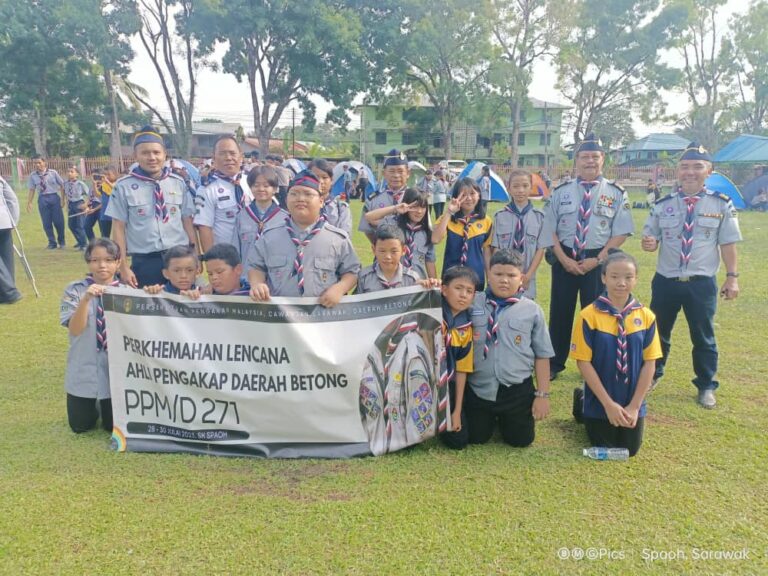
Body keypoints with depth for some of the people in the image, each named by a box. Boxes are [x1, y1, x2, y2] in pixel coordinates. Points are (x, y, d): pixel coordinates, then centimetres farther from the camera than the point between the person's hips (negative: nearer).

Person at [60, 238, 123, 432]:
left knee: (114, 426, 7)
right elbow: (75, 329, -20)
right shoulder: (75, 290, -7)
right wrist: (86, 299, -32)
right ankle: (93, 404, 42)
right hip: (84, 370, 0)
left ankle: (105, 405, 40)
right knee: (80, 426, 10)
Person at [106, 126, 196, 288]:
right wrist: (123, 266, -2)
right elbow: (119, 228, 0)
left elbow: (187, 221, 7)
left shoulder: (178, 183, 5)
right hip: (144, 262, -1)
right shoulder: (123, 186, -1)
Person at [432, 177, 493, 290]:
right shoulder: (448, 219, -5)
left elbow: (487, 251, 6)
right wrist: (448, 213, -22)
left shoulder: (486, 221, 0)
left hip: (476, 277, 2)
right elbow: (435, 240, -22)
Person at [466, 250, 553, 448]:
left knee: (520, 440, 8)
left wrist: (542, 394, 0)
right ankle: (493, 417, 41)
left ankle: (505, 418, 39)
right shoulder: (473, 302, -3)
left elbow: (542, 355, 1)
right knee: (476, 438, 10)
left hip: (517, 391, 0)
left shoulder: (532, 310, -3)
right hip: (478, 388, 1)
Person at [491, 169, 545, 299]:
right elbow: (495, 248, 0)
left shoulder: (539, 217, -1)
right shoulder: (500, 216, -1)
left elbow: (540, 248, 0)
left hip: (527, 279, 1)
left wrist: (528, 275, -8)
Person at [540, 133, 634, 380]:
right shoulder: (560, 192, 1)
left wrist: (597, 260, -12)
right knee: (560, 312, 8)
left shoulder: (616, 193, -2)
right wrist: (565, 260, -9)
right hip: (564, 260, 1)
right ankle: (555, 364, 25)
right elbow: (549, 230, 0)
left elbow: (621, 232, -4)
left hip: (598, 262, -1)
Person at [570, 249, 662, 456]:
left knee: (629, 450, 13)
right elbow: (583, 362, -16)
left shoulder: (646, 316, -8)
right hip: (600, 402, -3)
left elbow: (649, 363, -5)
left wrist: (635, 405, -9)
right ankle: (581, 403, 33)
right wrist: (608, 403, -16)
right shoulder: (589, 316, -18)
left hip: (632, 403, 3)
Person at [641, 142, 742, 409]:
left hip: (702, 284, -1)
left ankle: (706, 387, 30)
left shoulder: (722, 205, -4)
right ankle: (652, 375, 37)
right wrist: (649, 243, -20)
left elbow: (728, 244, -1)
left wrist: (732, 277, -4)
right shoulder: (663, 205, 0)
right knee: (658, 332, 16)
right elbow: (651, 239, 4)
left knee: (703, 337, 11)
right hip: (665, 281, 2)